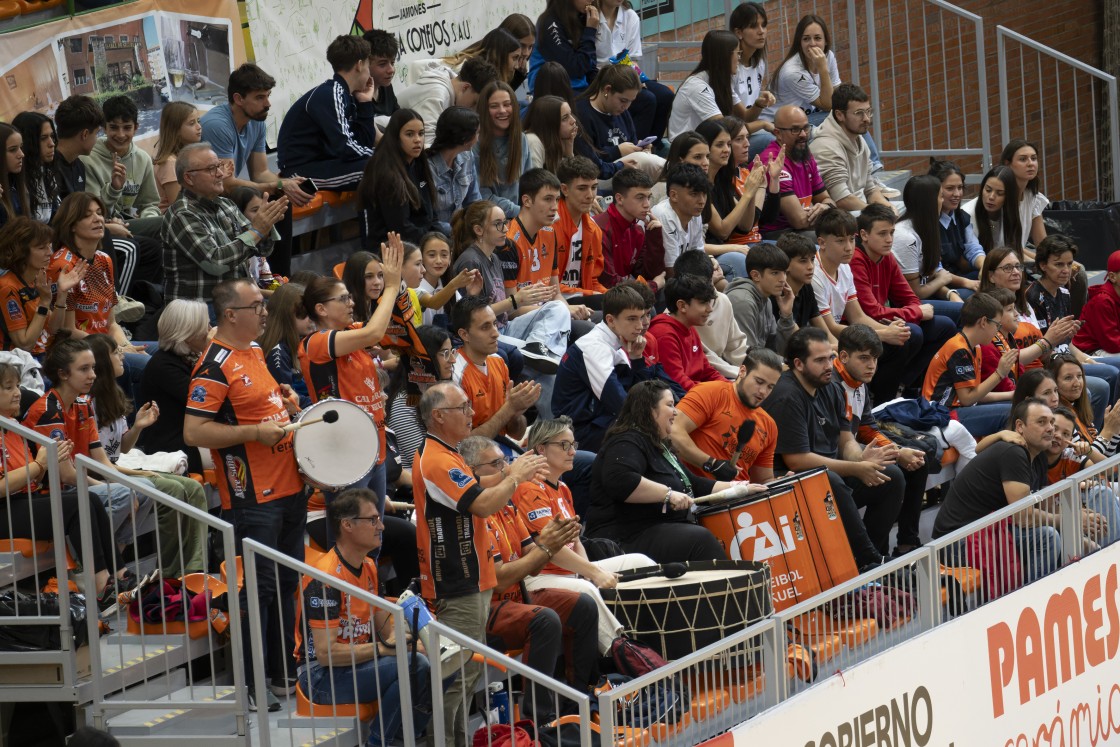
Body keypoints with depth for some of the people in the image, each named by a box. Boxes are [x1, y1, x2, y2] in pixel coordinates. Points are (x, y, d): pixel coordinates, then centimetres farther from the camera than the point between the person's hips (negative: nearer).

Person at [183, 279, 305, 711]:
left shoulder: (255, 350, 12)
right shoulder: (215, 366, -17)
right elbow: (194, 432, -22)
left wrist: (284, 404, 11)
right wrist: (255, 432, -24)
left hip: (288, 486, 9)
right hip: (253, 497, -9)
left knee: (287, 580, 16)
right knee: (258, 587, -5)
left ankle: (282, 670, 27)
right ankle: (247, 685, 2)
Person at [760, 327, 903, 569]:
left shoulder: (829, 391, 11)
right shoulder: (786, 397, -18)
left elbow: (846, 441, 10)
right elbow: (796, 460, -22)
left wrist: (862, 458, -16)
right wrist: (856, 469, -19)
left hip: (831, 471, 9)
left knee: (892, 477, -2)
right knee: (832, 483, -37)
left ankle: (873, 556, 0)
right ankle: (868, 561, -29)